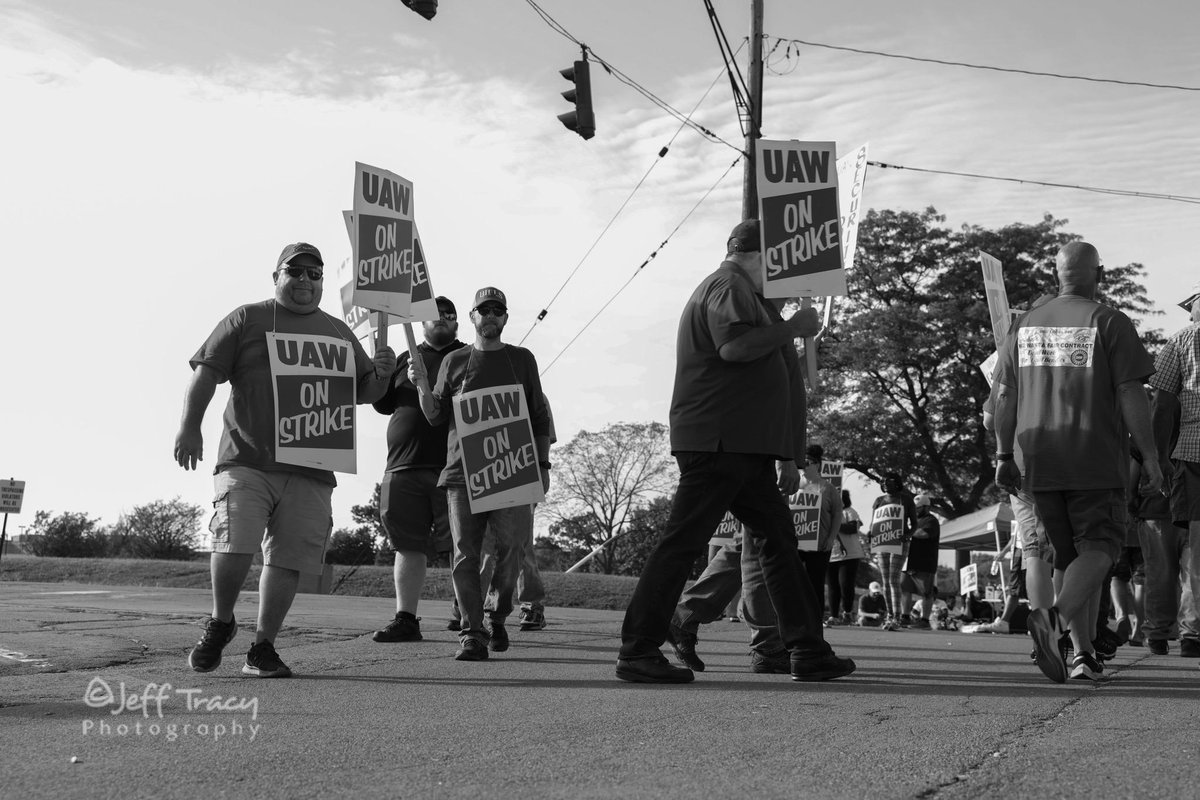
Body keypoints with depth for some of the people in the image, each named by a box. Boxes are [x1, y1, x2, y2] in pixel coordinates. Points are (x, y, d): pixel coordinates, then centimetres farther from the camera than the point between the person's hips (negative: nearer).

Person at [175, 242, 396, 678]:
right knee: (234, 546, -14)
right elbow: (206, 372, 2)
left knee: (287, 559, 1)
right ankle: (220, 623, 13)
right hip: (246, 461, -3)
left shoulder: (338, 332, 20)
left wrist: (381, 374, 0)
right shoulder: (246, 319, 9)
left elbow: (362, 393, 23)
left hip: (309, 470, 3)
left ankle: (263, 647, 13)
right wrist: (189, 427, -10)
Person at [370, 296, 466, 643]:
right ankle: (405, 619, 10)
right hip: (404, 467, 3)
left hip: (453, 467, -3)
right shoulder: (406, 360, 19)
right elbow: (385, 404, 15)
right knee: (408, 545, 4)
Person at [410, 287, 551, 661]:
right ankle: (472, 634, -3)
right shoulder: (454, 361, 14)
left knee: (508, 549, -6)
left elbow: (539, 417, 15)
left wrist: (543, 465, 8)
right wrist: (422, 385, -5)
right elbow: (436, 416, 12)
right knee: (465, 554, -6)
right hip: (462, 472, 0)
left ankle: (499, 619, 17)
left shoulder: (522, 360, 14)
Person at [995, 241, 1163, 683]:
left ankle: (1083, 654, 12)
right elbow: (1131, 396, -8)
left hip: (1042, 463, 5)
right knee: (1098, 548, -4)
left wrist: (1004, 457, 16)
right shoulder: (1109, 323, -4)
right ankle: (1055, 616, -29)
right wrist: (1151, 458, -3)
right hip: (1097, 461, -5)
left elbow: (1005, 398, 10)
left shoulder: (1024, 326, 11)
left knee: (1070, 556, 13)